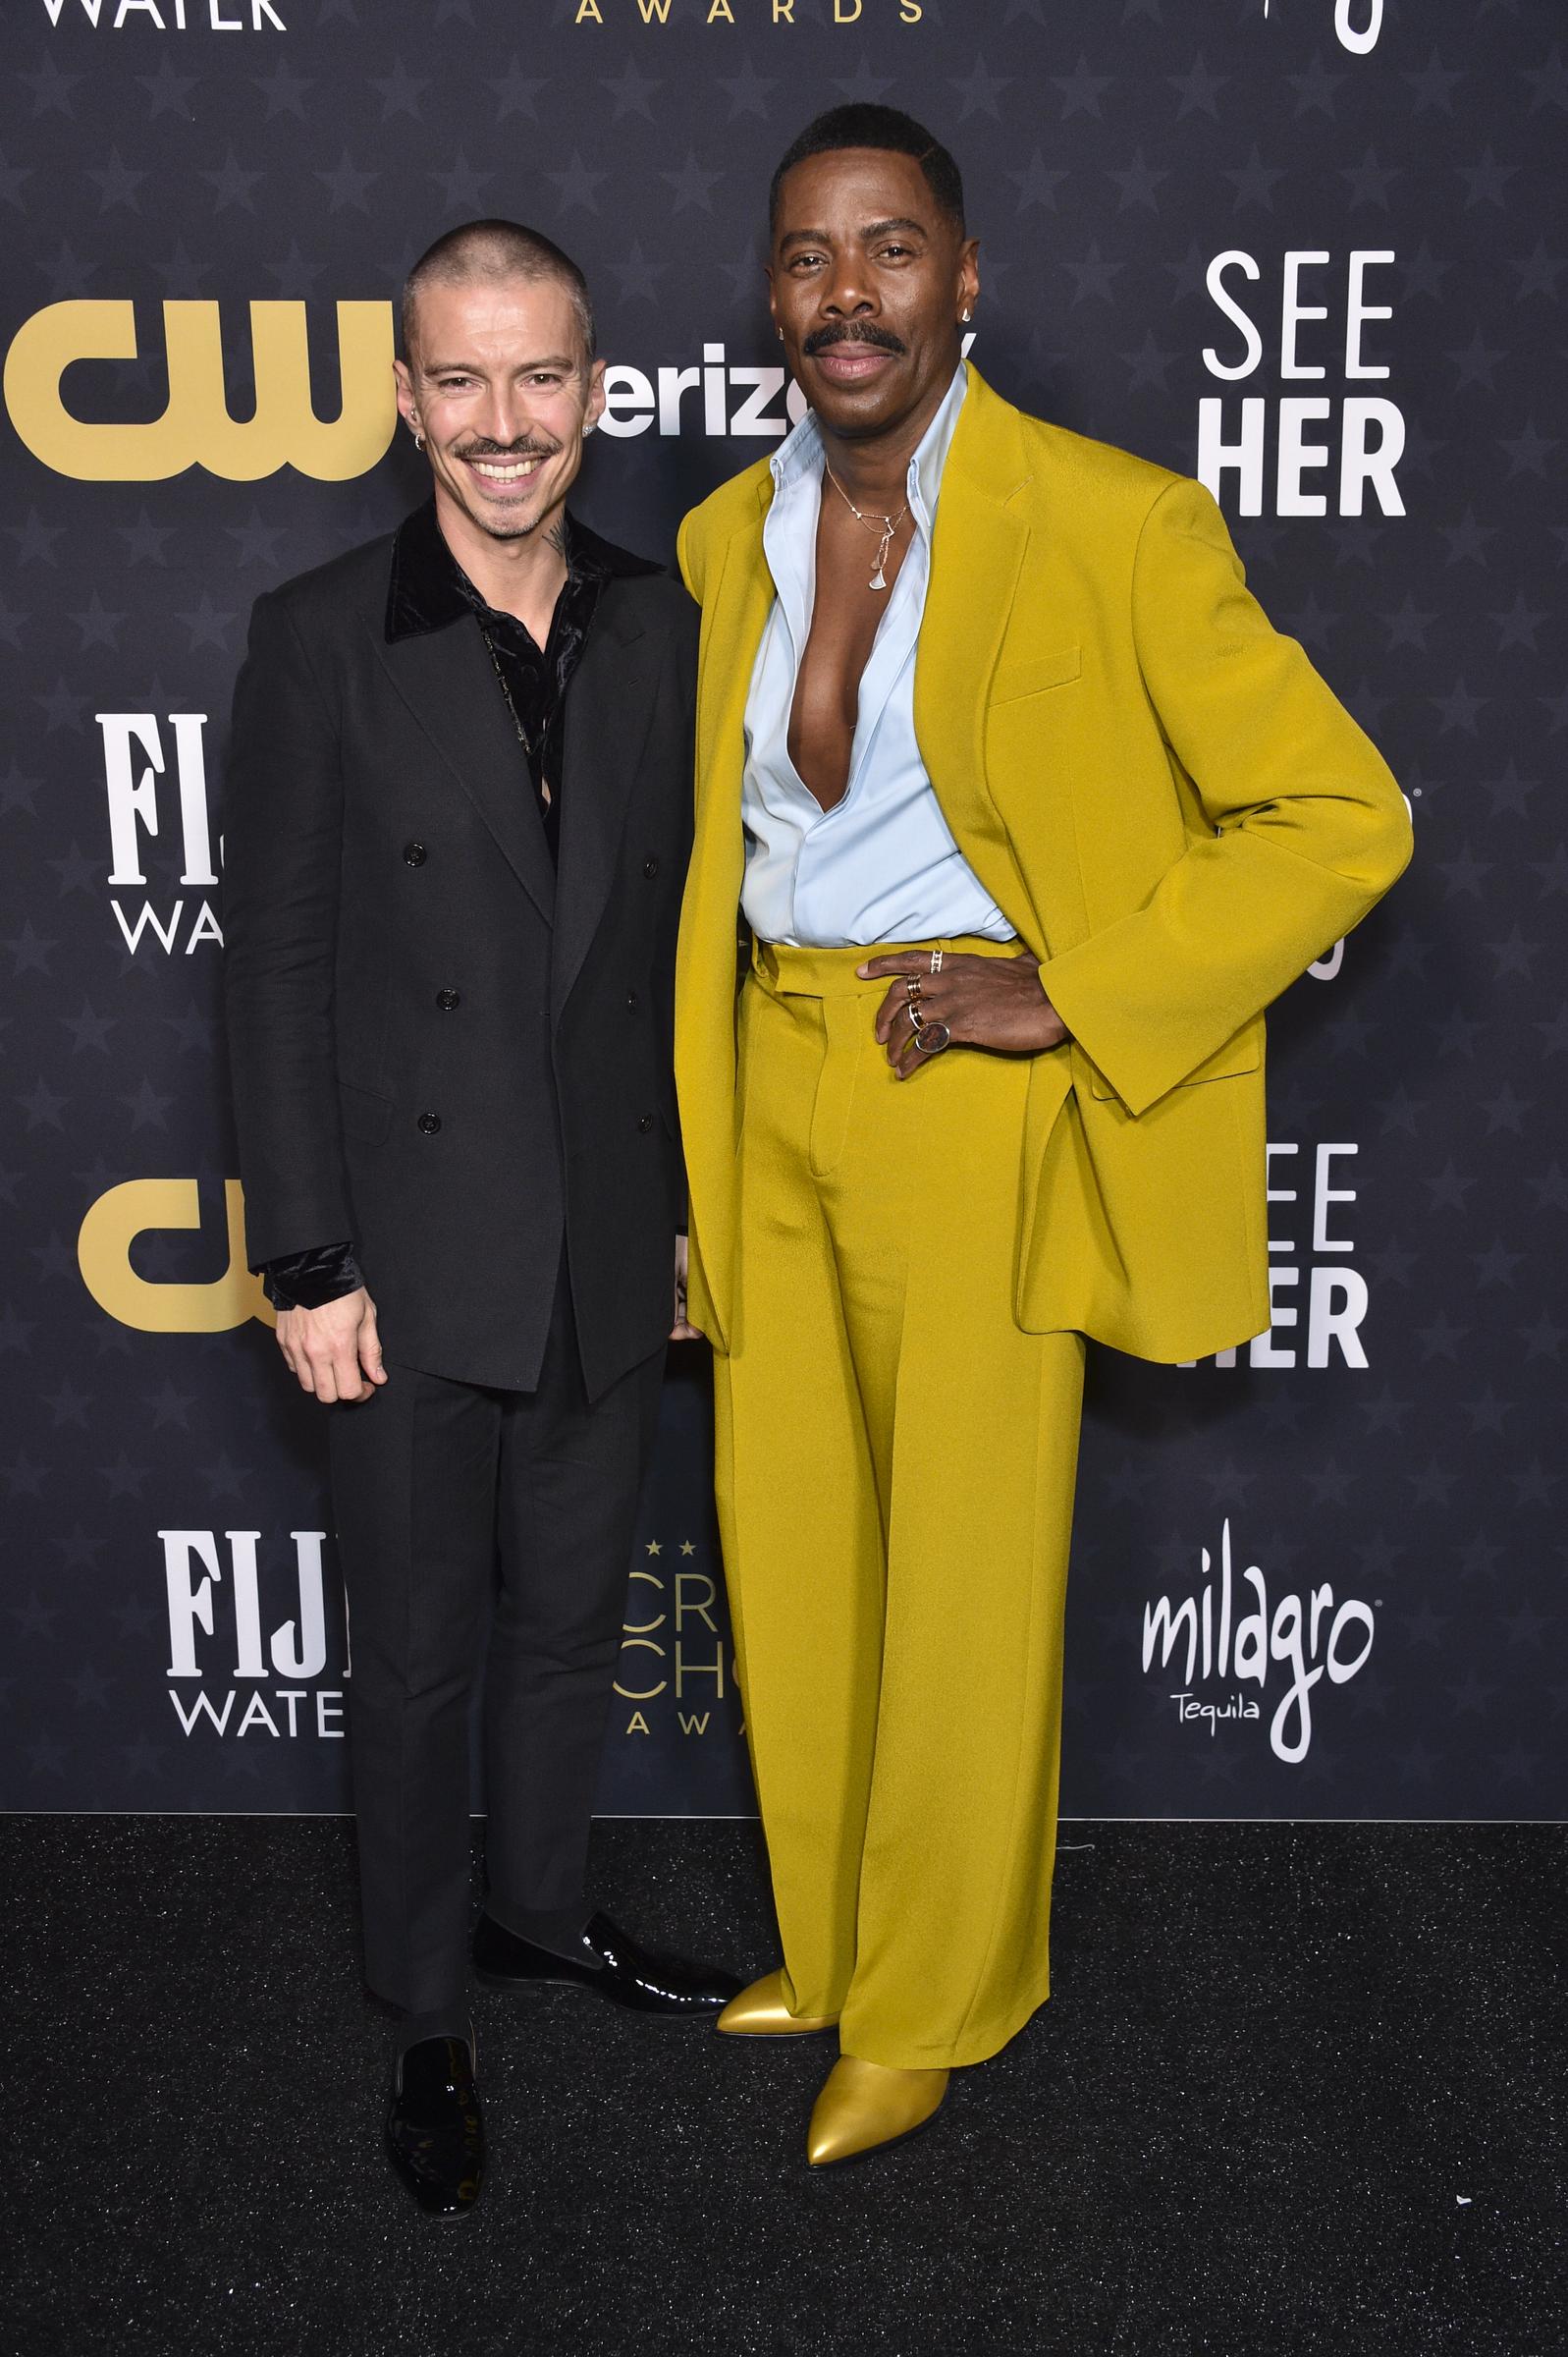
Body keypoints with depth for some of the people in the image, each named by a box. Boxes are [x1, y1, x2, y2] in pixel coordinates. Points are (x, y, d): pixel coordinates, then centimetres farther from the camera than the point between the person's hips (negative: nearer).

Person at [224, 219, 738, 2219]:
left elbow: (684, 939, 8)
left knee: (569, 1619, 20)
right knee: (419, 1659, 10)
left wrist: (700, 1202, 8)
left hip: (611, 1251, 4)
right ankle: (426, 2015, 31)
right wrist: (306, 1264, -10)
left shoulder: (663, 632, 3)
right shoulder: (319, 642, -8)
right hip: (417, 1262, -3)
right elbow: (275, 968, -8)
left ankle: (544, 1908, 44)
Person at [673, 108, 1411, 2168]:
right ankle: (826, 1946, 37)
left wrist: (1069, 1001, -15)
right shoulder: (727, 536, 8)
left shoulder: (1112, 527, -10)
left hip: (976, 1102, -5)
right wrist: (701, 1107, 15)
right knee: (786, 1567, 14)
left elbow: (1342, 815, -10)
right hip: (771, 1095, 6)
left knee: (968, 1592, 4)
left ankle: (930, 2013, 27)